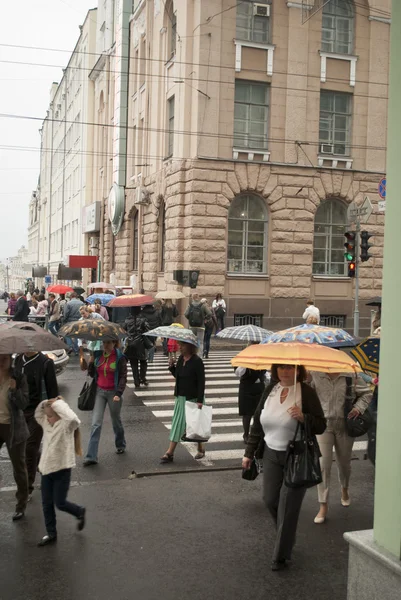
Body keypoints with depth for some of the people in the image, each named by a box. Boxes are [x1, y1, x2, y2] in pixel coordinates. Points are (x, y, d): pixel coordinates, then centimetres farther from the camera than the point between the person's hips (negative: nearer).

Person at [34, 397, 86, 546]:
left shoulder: (66, 425, -16)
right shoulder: (46, 423, 5)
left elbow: (73, 418, -38)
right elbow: (37, 414, 16)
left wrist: (58, 404, -29)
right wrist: (45, 404, -2)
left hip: (62, 470, -7)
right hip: (46, 469, 7)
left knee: (60, 503, 1)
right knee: (47, 504, 11)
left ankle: (80, 512, 31)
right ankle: (51, 533, 25)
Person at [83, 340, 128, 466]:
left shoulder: (119, 358, -8)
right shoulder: (97, 355, 3)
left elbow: (123, 377, -8)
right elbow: (92, 374, 11)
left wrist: (118, 394, -17)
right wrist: (91, 363, -7)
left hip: (113, 392, -3)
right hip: (99, 391, 3)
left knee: (116, 421, 15)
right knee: (96, 423, -5)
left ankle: (120, 445, 40)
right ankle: (91, 456, -6)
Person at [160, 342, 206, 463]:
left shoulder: (197, 361, -16)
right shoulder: (181, 358, 5)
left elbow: (201, 382, -17)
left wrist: (200, 400, -22)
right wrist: (171, 366, -2)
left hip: (193, 398, -7)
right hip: (180, 397, 7)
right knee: (177, 423, 6)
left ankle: (200, 448, 25)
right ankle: (169, 453, 10)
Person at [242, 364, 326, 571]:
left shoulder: (306, 392, -11)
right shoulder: (270, 390, 3)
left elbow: (321, 426, -9)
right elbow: (257, 422, 10)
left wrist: (303, 417, -28)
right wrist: (249, 452, 11)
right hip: (272, 453, 5)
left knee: (287, 506, -1)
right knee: (270, 499, 9)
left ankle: (281, 556, 14)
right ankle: (287, 537, 38)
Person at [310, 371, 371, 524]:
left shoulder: (351, 375, -8)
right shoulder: (315, 374, -8)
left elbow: (366, 393, 4)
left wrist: (358, 408, -10)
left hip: (345, 425, 1)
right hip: (323, 424, -1)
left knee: (344, 462, 18)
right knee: (323, 464, -8)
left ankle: (344, 489, 50)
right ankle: (323, 506, 2)